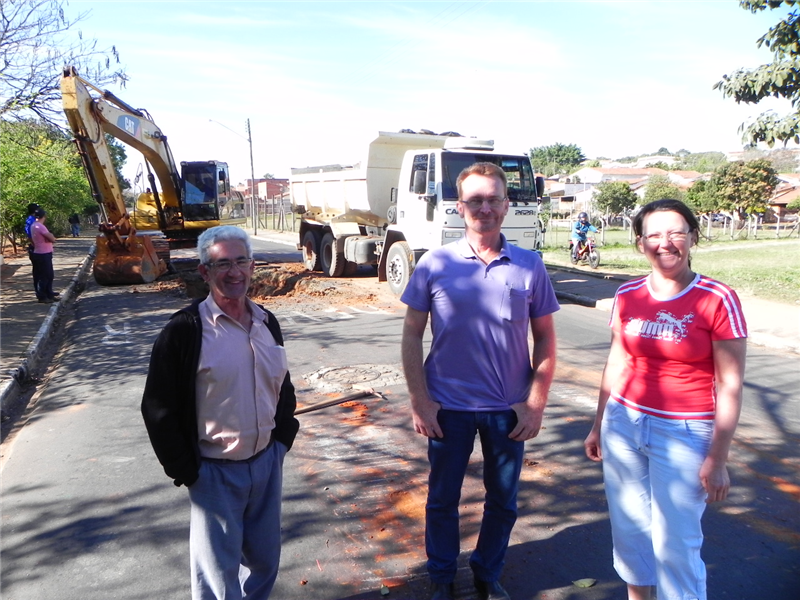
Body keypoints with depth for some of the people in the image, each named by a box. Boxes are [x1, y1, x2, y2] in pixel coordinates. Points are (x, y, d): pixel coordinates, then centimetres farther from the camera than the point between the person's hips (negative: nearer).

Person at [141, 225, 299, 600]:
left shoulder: (266, 323, 3)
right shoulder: (186, 330, -15)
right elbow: (158, 408, -11)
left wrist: (283, 439, 6)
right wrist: (186, 471, -10)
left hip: (267, 463, 5)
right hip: (215, 471, -5)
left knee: (264, 559, 19)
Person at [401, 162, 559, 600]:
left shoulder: (530, 267, -3)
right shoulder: (435, 264, -7)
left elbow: (545, 339, 2)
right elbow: (412, 335, -3)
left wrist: (536, 403, -4)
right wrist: (419, 401, -7)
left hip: (509, 409, 2)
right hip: (448, 407, -1)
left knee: (503, 501, 16)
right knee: (443, 498, 15)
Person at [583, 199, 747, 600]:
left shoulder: (717, 300, -11)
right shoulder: (628, 295, 1)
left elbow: (730, 385, -9)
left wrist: (717, 459, -9)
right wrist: (599, 425, 14)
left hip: (683, 434, -4)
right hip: (624, 424, 4)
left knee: (675, 543, 4)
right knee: (629, 528, 16)